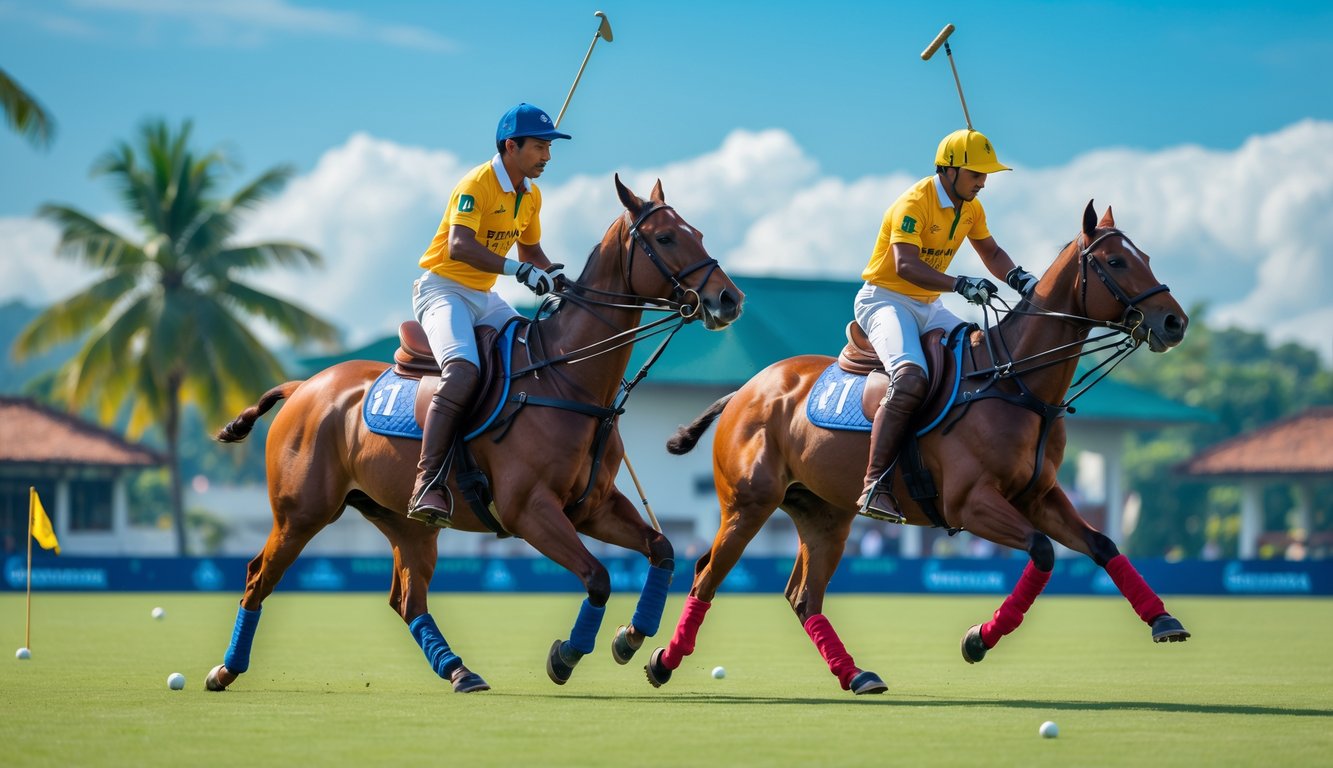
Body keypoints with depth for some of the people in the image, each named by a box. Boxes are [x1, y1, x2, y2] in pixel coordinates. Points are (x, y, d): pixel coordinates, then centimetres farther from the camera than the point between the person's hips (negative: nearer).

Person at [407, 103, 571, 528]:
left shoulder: (531, 195, 9)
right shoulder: (477, 185, -18)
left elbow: (531, 250, 24)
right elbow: (459, 246, -32)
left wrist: (555, 277, 2)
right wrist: (520, 270, -40)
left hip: (484, 298, 9)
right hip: (443, 289, -9)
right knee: (463, 371, -31)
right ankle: (428, 483, -38)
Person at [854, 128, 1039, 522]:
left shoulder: (970, 208, 7)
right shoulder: (914, 203, -20)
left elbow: (991, 253, 18)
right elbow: (905, 265, -32)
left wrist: (1018, 278, -4)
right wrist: (960, 284, -43)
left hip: (930, 307, 9)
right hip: (885, 299, -9)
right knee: (909, 379, -33)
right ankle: (874, 486, -35)